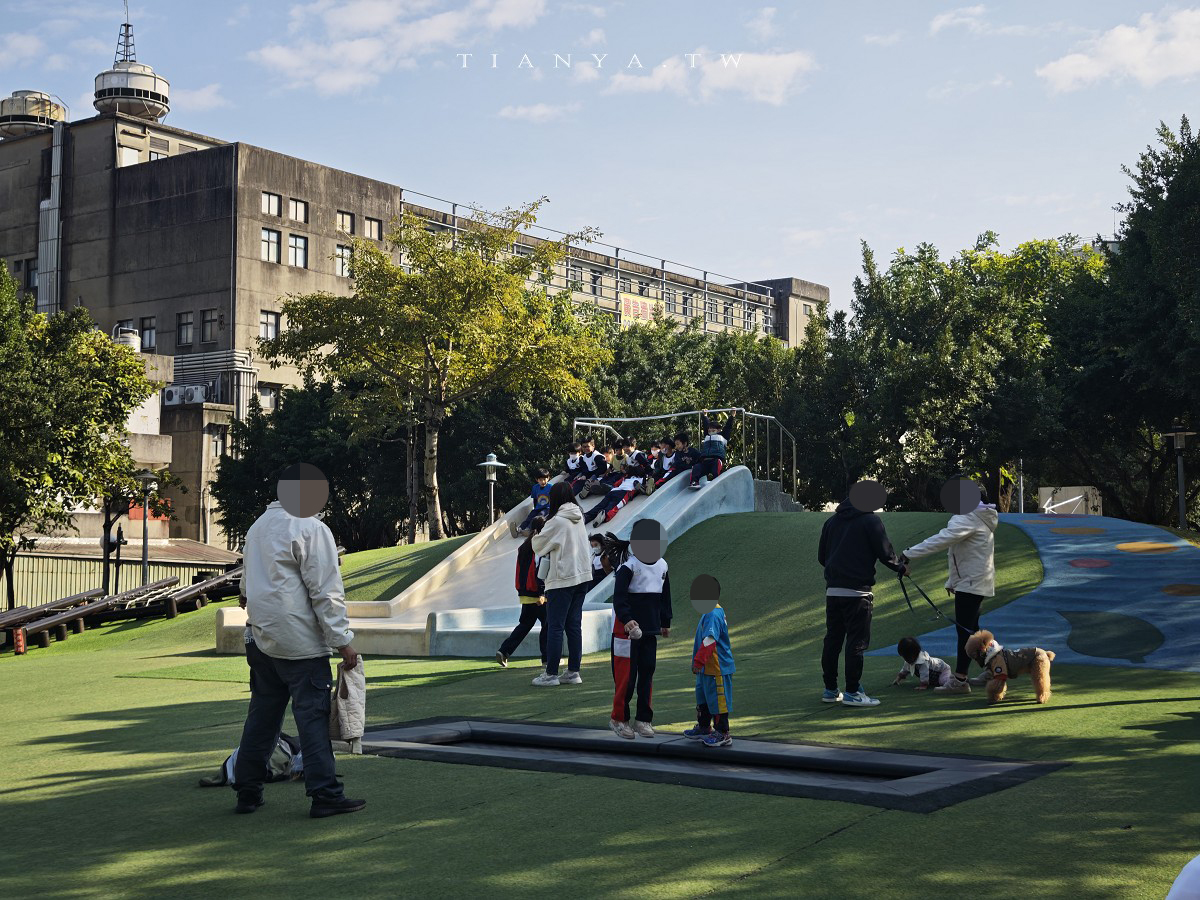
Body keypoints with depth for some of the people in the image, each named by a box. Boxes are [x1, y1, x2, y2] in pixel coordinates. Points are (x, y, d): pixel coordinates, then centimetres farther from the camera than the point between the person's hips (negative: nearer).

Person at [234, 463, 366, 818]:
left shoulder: (259, 525, 17)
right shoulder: (311, 530, -11)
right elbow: (326, 592, -13)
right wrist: (342, 640, -10)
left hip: (260, 638, 8)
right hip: (299, 642, -8)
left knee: (263, 712, 14)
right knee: (313, 714, -4)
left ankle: (247, 789, 18)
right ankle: (325, 793, -2)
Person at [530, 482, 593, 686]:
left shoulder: (557, 522, -14)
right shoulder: (579, 518, 8)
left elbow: (538, 546, -5)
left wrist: (536, 534, 15)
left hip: (562, 580, -7)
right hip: (582, 576, 7)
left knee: (555, 626, -2)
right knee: (574, 625, 11)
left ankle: (551, 673, 0)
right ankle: (573, 672, 13)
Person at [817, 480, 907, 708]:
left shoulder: (832, 521, 13)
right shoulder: (870, 520, -7)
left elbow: (821, 556, 15)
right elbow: (885, 552, -8)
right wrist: (901, 568, 10)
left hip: (833, 589, 6)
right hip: (857, 591, -6)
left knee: (832, 639, 12)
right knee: (856, 641, -1)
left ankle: (830, 689, 17)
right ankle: (852, 692, -1)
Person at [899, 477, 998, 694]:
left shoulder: (968, 518, -19)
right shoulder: (977, 515, 14)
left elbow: (941, 540, -30)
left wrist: (909, 554, -32)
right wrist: (952, 581, 21)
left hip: (971, 582, -10)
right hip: (974, 581, 10)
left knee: (965, 629, -9)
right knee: (970, 628, 18)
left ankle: (960, 680, -8)